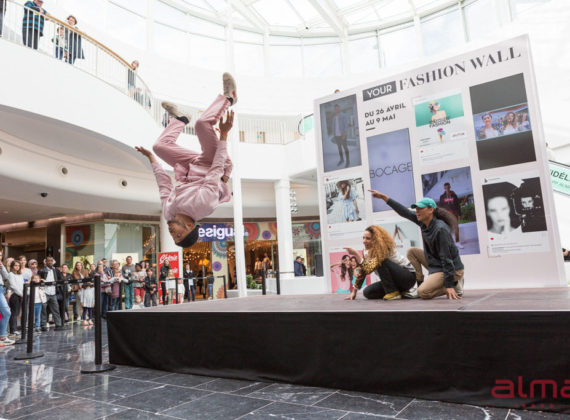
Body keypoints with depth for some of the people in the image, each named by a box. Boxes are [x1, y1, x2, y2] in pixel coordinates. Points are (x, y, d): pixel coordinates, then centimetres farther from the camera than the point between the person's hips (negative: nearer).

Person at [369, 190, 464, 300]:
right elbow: (404, 212, 1)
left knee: (423, 292, -20)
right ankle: (420, 283, 7)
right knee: (411, 252, 10)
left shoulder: (440, 229, -26)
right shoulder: (423, 222, -2)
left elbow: (447, 259, -26)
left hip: (453, 269, -8)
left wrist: (449, 285, -25)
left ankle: (455, 286, -2)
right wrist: (383, 197, -1)